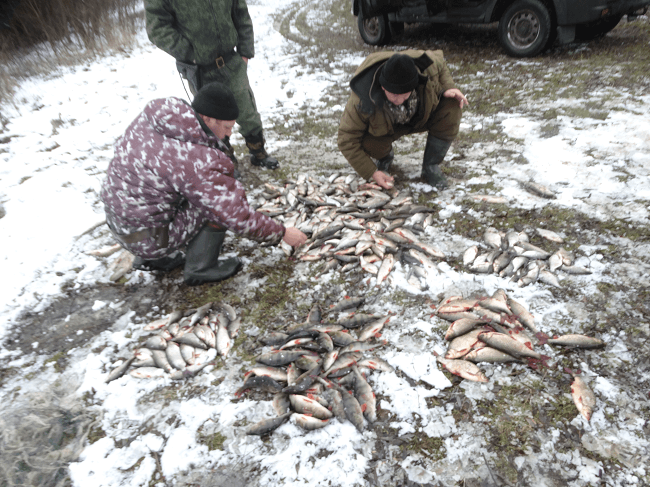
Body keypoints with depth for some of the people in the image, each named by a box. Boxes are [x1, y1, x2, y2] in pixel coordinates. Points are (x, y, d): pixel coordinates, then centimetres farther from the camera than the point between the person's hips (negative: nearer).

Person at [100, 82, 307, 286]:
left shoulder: (153, 114, -6)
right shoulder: (197, 163, -29)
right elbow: (237, 216, -23)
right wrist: (282, 233, -9)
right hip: (148, 237, -8)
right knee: (219, 197, -12)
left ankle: (152, 259, 22)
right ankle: (201, 268, 2)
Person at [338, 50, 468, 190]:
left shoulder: (426, 68, -32)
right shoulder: (364, 100, -39)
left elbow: (439, 61, -4)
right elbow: (347, 140, -30)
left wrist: (448, 87, -22)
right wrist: (371, 173, -31)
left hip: (424, 116, 2)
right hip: (386, 126, -2)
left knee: (451, 108, -26)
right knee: (369, 143, -34)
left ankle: (431, 167, -7)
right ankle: (385, 157, 7)